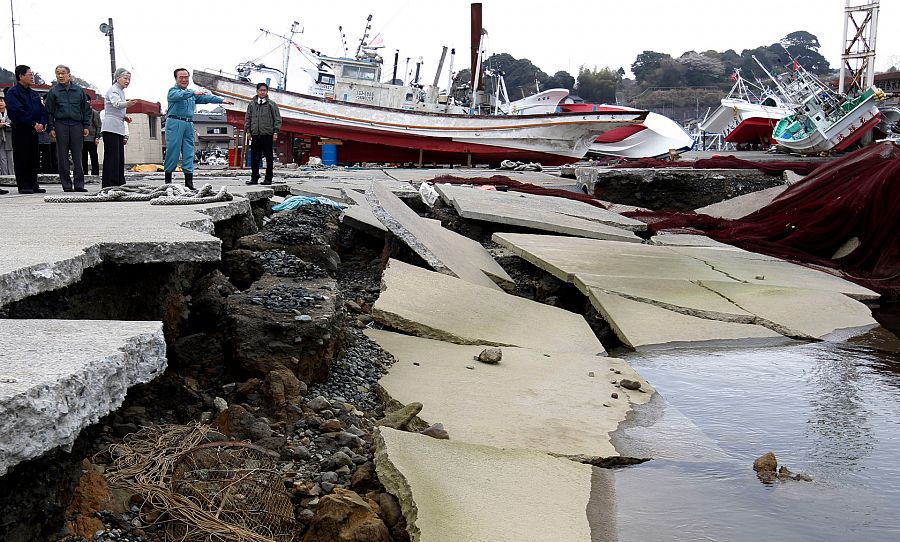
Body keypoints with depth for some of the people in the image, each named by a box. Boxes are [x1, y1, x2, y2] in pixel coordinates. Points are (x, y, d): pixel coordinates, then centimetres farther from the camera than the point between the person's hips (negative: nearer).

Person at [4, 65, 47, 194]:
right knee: (21, 159, -3)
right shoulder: (12, 92, -5)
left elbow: (42, 110, 13)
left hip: (34, 130, 7)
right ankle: (23, 186, 0)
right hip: (20, 130, -7)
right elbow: (17, 111, -17)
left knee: (33, 159, 8)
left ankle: (33, 185, 13)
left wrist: (42, 123, -6)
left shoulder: (34, 94, 18)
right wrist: (34, 124, -19)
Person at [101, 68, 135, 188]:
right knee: (112, 157, -12)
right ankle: (110, 185, -13)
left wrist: (124, 117, 13)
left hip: (119, 129, 9)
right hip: (111, 128, -9)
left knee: (120, 157, 9)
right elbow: (116, 104, -27)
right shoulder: (113, 90, -7)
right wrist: (127, 104, -47)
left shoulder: (121, 91, 21)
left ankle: (119, 183, 12)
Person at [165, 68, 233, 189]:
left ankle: (189, 181, 1)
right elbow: (180, 95, -22)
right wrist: (193, 93, -36)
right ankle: (168, 180, -2)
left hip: (189, 124, 7)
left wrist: (221, 100, 10)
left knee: (189, 151, 2)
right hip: (175, 123, -6)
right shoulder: (173, 91, 1)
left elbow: (206, 97, 19)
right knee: (173, 151, -6)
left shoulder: (191, 93, 23)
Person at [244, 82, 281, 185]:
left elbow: (277, 119, 3)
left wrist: (275, 132, -4)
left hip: (267, 134, -3)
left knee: (268, 157, 0)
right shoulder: (252, 104, 12)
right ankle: (254, 178, 11)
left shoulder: (272, 104, 5)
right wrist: (248, 131, 6)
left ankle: (268, 179, 4)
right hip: (255, 135, 3)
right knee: (254, 157, 4)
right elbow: (247, 118, 15)